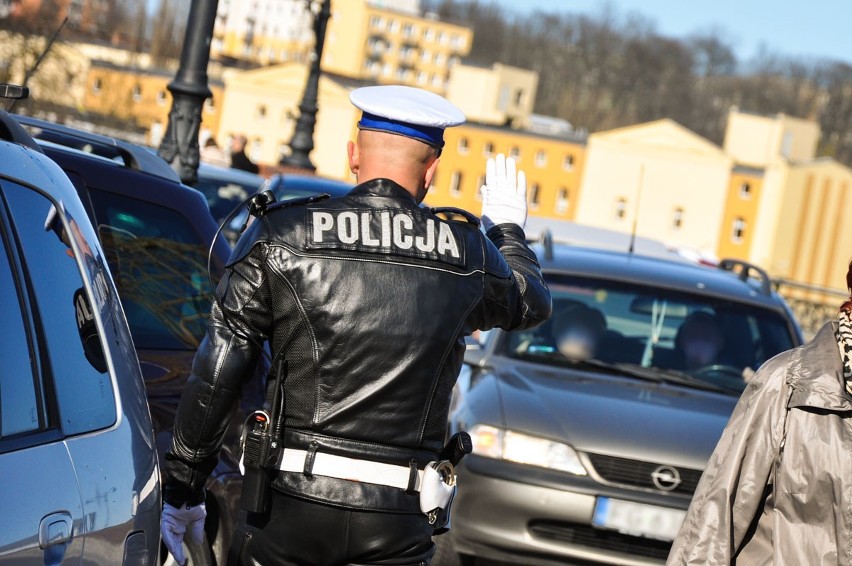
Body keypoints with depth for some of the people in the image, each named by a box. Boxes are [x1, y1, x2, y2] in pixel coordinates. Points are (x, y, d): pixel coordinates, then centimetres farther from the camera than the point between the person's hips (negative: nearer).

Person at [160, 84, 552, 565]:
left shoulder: (279, 237, -2)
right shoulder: (468, 253, 2)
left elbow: (215, 379, -3)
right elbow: (533, 301, 25)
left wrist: (182, 492, 7)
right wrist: (508, 228, 45)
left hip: (291, 508, -1)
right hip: (399, 522, 1)